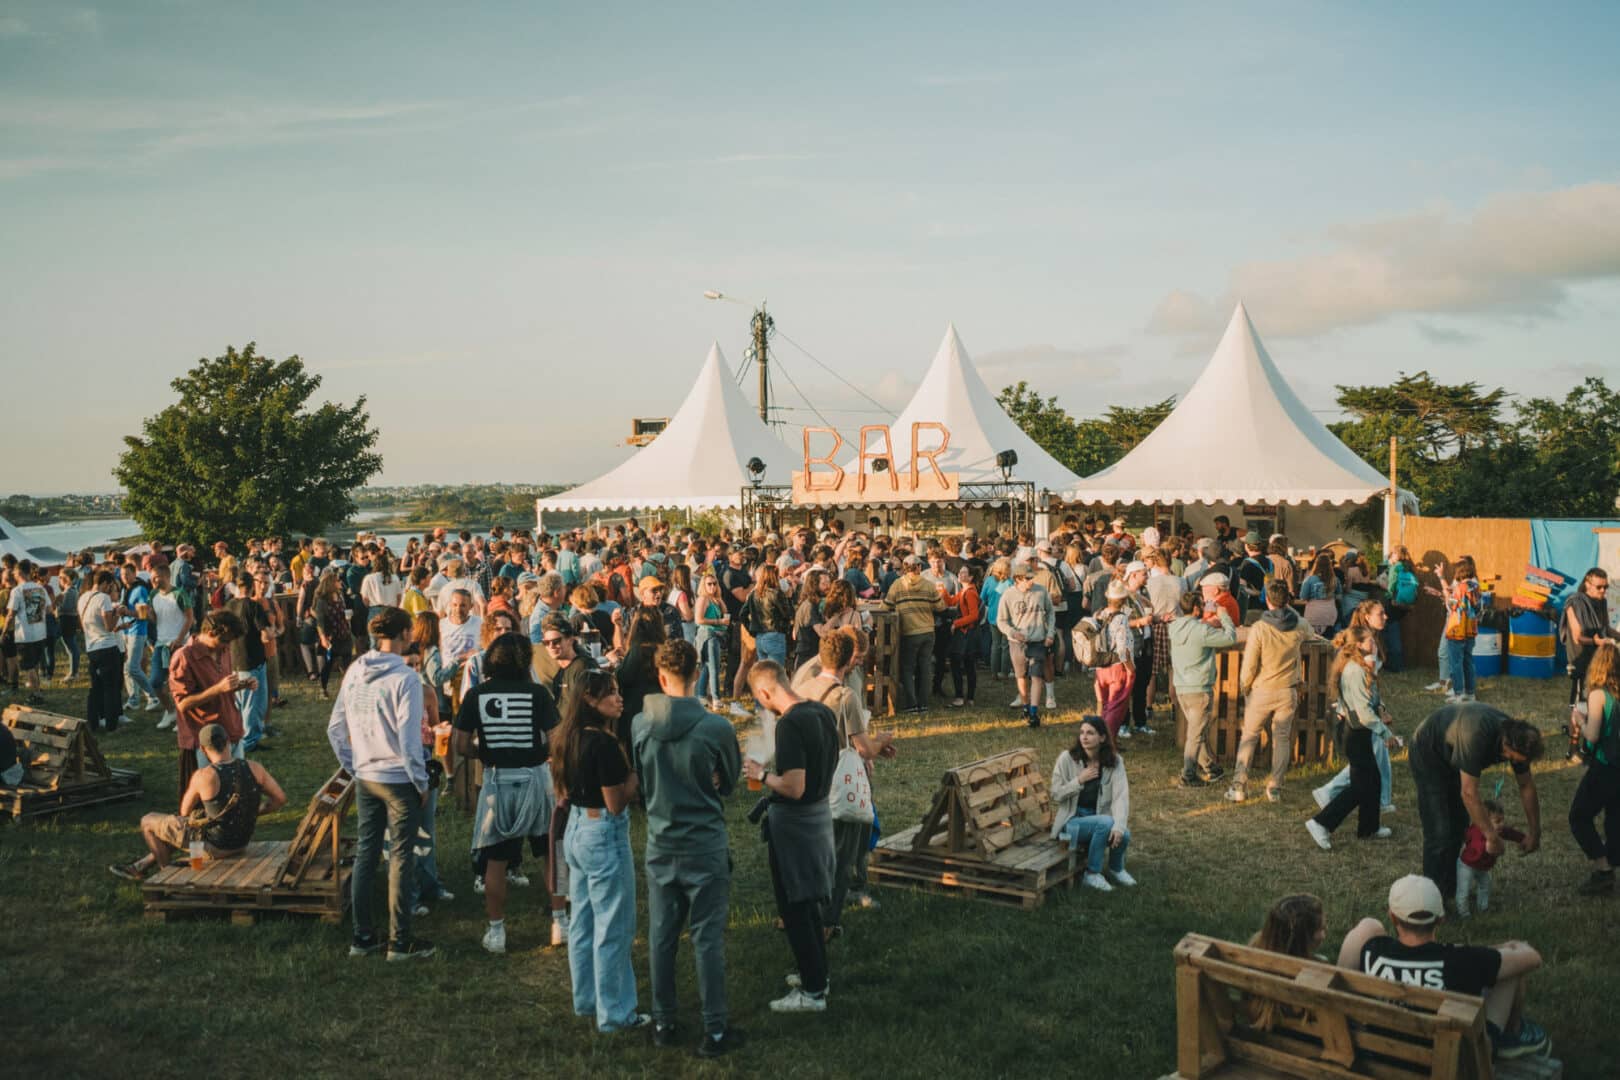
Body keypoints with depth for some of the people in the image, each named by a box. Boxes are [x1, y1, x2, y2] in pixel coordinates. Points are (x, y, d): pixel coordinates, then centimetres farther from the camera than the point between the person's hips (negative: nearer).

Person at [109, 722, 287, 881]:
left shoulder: (204, 776, -23)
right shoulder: (254, 768, -13)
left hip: (214, 846, -5)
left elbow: (185, 811, -7)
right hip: (242, 842, 5)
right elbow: (281, 798, -8)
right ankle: (142, 866, 46)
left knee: (147, 822, 18)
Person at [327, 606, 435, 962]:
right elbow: (408, 738, -18)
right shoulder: (405, 678, -17)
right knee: (401, 859, 3)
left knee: (364, 854, 13)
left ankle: (362, 936, 21)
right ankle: (399, 942, 10)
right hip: (399, 781, -6)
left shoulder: (354, 671, 3)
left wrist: (353, 766, 15)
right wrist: (421, 783, -7)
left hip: (365, 778, 6)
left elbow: (335, 729, 7)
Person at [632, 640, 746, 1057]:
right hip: (706, 846, -3)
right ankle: (715, 1030, 13)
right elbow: (729, 784, 1)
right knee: (707, 938, 5)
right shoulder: (717, 728, -16)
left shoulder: (638, 725, -8)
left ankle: (663, 1022, 26)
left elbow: (636, 784, 7)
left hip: (660, 845, 3)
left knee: (661, 936, 14)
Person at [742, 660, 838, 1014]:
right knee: (809, 901, 22)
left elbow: (793, 788, -28)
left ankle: (812, 991, 10)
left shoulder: (789, 725, -25)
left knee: (793, 907, 3)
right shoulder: (824, 712, 2)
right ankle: (817, 973, 34)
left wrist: (762, 774, -12)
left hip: (793, 822, -9)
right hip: (820, 810, 9)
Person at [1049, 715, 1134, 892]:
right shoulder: (1067, 758, -9)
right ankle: (1092, 875, -13)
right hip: (1072, 820, -3)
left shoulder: (1115, 761, -3)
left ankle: (1116, 868, 8)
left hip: (1100, 819, 3)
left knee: (1123, 835, -27)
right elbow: (1056, 795, -5)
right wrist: (1079, 780, -20)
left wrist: (1119, 826, -29)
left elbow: (1121, 796, -14)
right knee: (1105, 822, -32)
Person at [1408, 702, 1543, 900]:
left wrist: (1534, 832, 2)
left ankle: (1450, 889, 26)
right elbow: (1469, 793, -38)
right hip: (1428, 755, -8)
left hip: (1453, 757, 8)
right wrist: (1492, 837, -31)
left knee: (1459, 824, 12)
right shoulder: (1477, 736, -42)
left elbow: (1527, 786, -3)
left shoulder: (1516, 739, -18)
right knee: (1440, 831, -10)